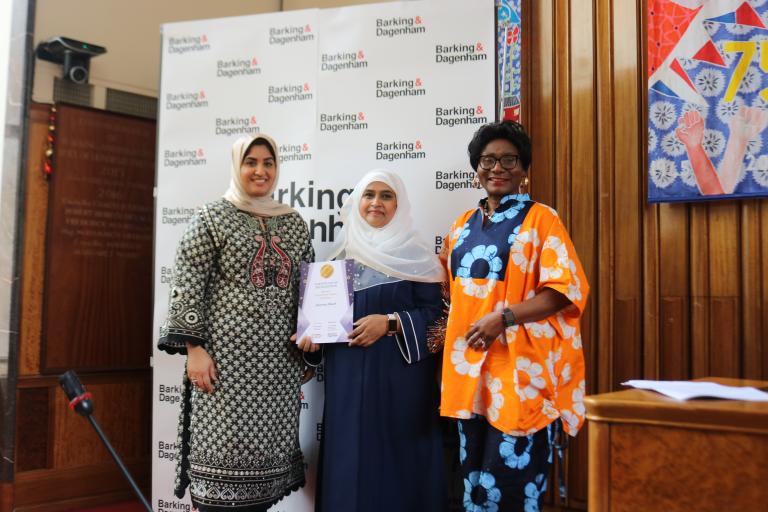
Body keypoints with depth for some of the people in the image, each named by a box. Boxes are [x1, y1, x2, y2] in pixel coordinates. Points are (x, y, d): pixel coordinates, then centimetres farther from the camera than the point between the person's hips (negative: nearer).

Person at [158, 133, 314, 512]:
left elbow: (308, 287, 15)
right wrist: (195, 348, -13)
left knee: (268, 447, 8)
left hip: (279, 360, 4)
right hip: (226, 354, -4)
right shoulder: (212, 218, 0)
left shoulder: (294, 223, 12)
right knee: (223, 448, -2)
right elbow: (187, 286, -6)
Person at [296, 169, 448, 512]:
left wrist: (390, 323, -17)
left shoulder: (415, 256, 0)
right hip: (347, 380, 4)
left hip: (400, 379, -3)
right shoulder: (341, 255, 12)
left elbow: (434, 313, -5)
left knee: (397, 457, -1)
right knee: (349, 458, 6)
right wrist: (311, 337, -2)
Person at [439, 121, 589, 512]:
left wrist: (504, 317, -22)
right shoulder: (464, 224, 14)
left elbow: (567, 289, -11)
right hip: (470, 365, 6)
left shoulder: (540, 219, -3)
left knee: (511, 479, -3)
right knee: (474, 474, 13)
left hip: (520, 366, -5)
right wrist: (446, 324, 4)